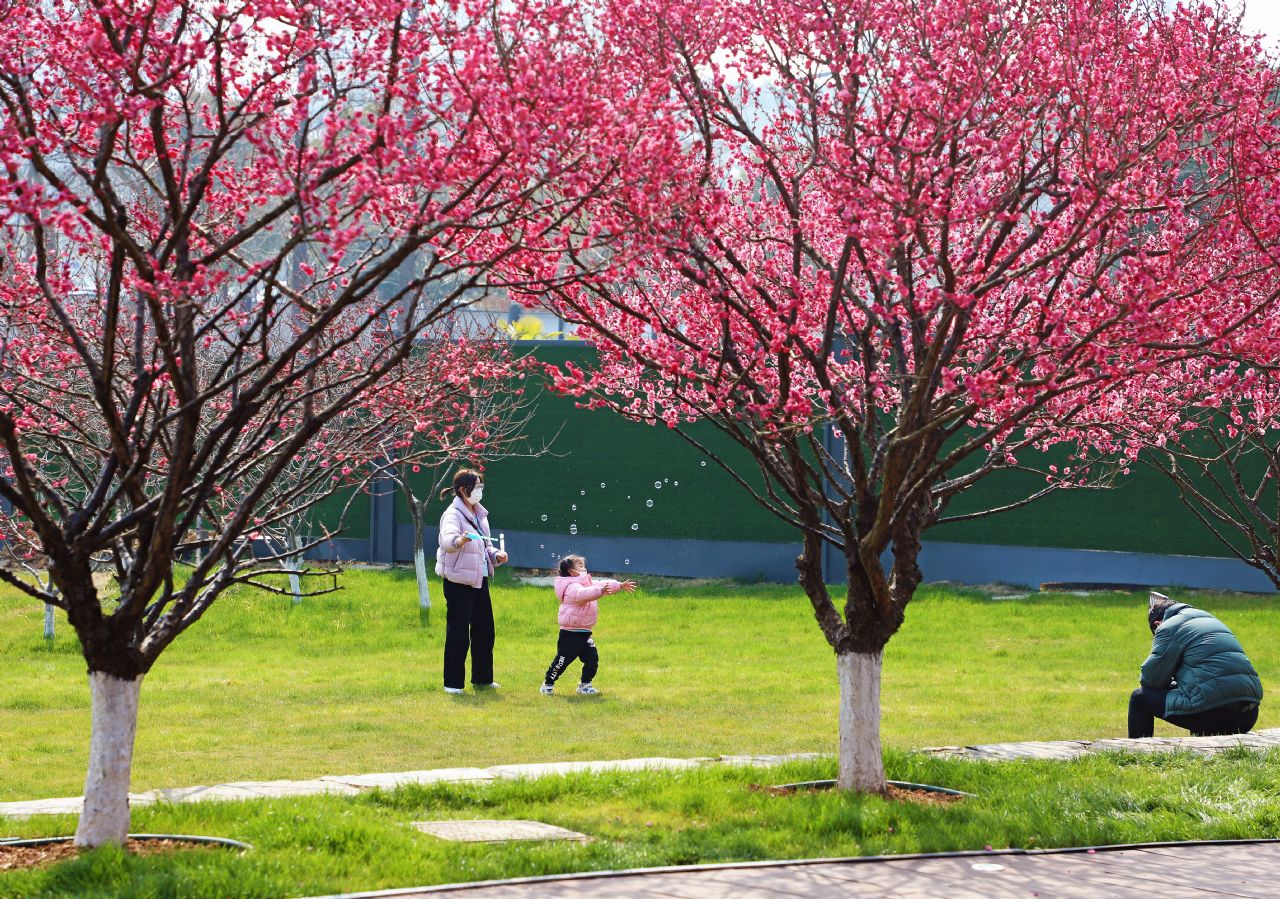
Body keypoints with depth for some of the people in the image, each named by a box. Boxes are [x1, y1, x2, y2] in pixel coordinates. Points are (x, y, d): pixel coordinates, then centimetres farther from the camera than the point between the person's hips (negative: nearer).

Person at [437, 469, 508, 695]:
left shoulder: (480, 514, 12)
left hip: (480, 580, 8)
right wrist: (460, 540, -56)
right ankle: (452, 682, 4)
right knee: (458, 633, -4)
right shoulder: (453, 514, -14)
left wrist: (495, 555, 4)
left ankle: (482, 678, 28)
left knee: (484, 631, 15)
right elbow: (447, 541, -34)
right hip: (459, 581, -8)